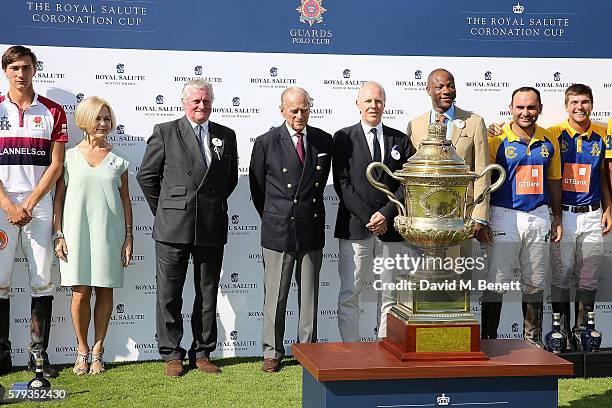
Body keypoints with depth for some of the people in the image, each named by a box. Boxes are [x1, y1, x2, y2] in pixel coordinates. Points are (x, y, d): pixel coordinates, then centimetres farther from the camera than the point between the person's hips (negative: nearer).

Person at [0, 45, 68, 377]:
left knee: (42, 280, -1)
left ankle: (38, 353, 5)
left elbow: (55, 165, 3)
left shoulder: (52, 112, 7)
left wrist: (30, 203, -7)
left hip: (39, 203, 1)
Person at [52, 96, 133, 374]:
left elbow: (125, 199, 9)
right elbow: (58, 198, 5)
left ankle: (97, 351, 12)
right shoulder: (70, 156, 4)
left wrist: (128, 236, 5)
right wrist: (58, 235, -2)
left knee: (105, 291, 2)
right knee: (80, 293, -2)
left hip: (109, 231, 1)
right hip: (77, 230, -1)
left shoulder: (118, 158, 7)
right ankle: (82, 351, 12)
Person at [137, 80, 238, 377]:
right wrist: (164, 210, 6)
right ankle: (171, 355, 13)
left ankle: (201, 353, 19)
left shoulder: (226, 136, 10)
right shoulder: (165, 132, 1)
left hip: (212, 229, 3)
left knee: (208, 294, 9)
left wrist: (214, 205, 13)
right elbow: (146, 176, 5)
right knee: (169, 294, 3)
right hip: (173, 228, -2)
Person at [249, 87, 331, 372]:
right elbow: (257, 188, 5)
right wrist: (272, 218, 10)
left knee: (310, 295, 9)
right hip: (278, 231, -2)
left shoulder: (324, 141, 4)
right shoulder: (266, 143, -4)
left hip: (312, 231, 3)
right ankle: (272, 352, 16)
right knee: (275, 296, 5)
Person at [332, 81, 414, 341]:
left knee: (390, 296, 5)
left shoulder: (400, 140, 12)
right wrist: (368, 218, -11)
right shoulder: (343, 138, 5)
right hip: (355, 229, -2)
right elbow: (342, 183, -3)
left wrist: (386, 214, -9)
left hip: (392, 228, 2)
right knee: (349, 295, -3)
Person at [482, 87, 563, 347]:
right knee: (496, 283, -3)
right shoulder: (497, 140, -5)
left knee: (535, 284, 11)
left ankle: (533, 340, 22)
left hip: (539, 217, 4)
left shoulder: (549, 141, 8)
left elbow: (554, 181, 15)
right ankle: (488, 339, 6)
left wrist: (557, 218, 12)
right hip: (504, 217, -4)